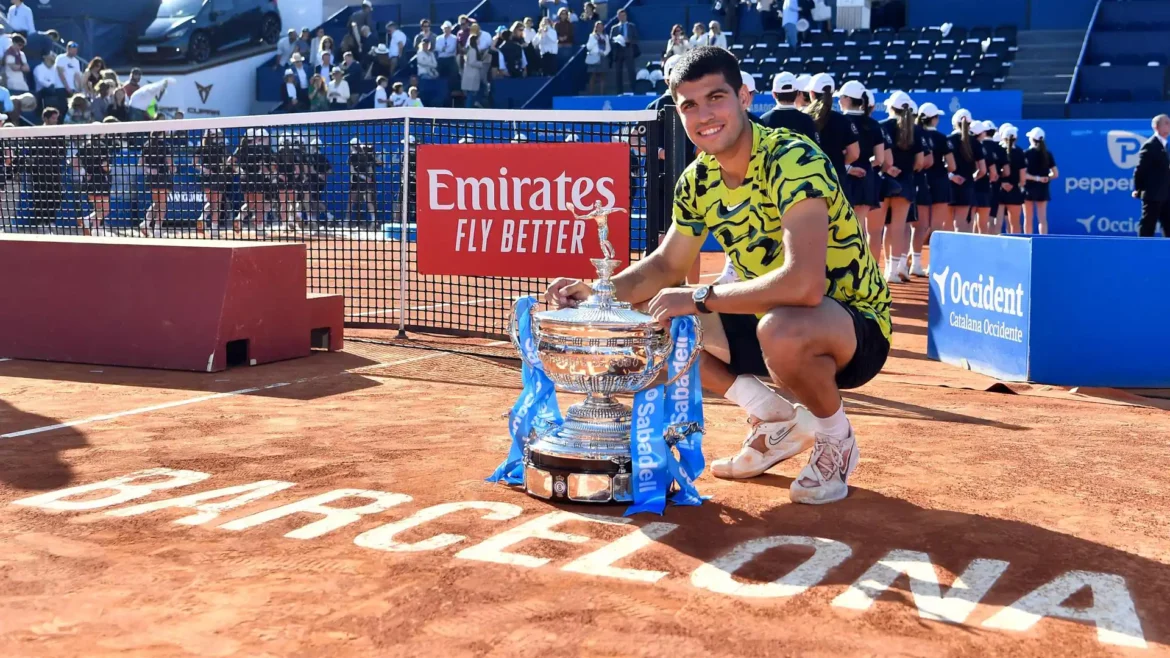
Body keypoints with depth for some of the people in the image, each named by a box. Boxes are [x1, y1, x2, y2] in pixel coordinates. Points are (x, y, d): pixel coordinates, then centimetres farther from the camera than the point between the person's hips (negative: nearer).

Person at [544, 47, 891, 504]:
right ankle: (777, 421, 12)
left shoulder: (793, 161, -27)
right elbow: (666, 265, 11)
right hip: (770, 320, 8)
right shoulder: (698, 180, -3)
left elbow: (802, 285, -39)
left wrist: (699, 298, -29)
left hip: (853, 329, -8)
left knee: (780, 329, -40)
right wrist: (597, 292, -8)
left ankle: (835, 435, -6)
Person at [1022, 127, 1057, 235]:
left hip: (1029, 189, -3)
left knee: (1028, 219, 6)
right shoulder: (1048, 154, 2)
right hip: (1043, 189, 3)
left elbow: (1022, 174, -16)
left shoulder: (1026, 153, -8)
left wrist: (1036, 178, -10)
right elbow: (1055, 173, 1)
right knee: (1042, 219, 4)